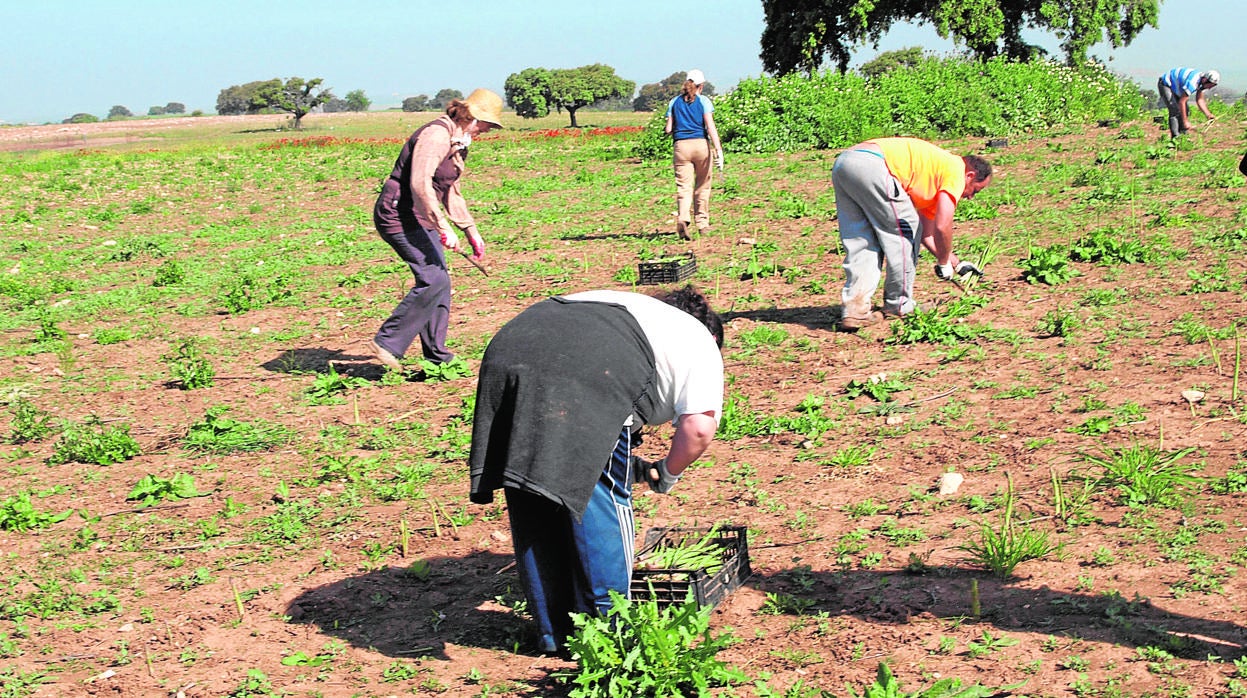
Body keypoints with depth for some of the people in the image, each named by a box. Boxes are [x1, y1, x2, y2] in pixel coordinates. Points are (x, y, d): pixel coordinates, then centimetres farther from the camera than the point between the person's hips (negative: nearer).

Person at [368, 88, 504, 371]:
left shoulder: (457, 143, 17)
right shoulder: (436, 135, -16)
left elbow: (451, 194, 26)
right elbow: (420, 184, -27)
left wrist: (472, 232, 24)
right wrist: (443, 228, -29)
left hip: (420, 219, 10)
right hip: (399, 213, -10)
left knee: (439, 283, 8)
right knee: (433, 279, -18)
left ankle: (437, 356, 15)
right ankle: (388, 343, -13)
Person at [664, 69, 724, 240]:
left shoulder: (674, 102, 9)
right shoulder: (703, 101, 1)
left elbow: (668, 130, 6)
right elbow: (710, 127, -8)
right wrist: (719, 151, -10)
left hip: (681, 146, 1)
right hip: (701, 144, -1)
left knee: (684, 186, -4)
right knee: (702, 186, 14)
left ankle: (682, 219, -28)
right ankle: (702, 223, 21)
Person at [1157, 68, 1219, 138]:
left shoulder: (1202, 81, -8)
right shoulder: (1192, 83, -36)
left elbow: (1200, 100, -1)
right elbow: (1181, 102, -33)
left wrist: (1209, 115, -11)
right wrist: (1185, 121, -31)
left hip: (1174, 87, 10)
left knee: (1186, 110, 2)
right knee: (1175, 110, -21)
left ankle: (1183, 134, 7)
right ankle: (1175, 137, -20)